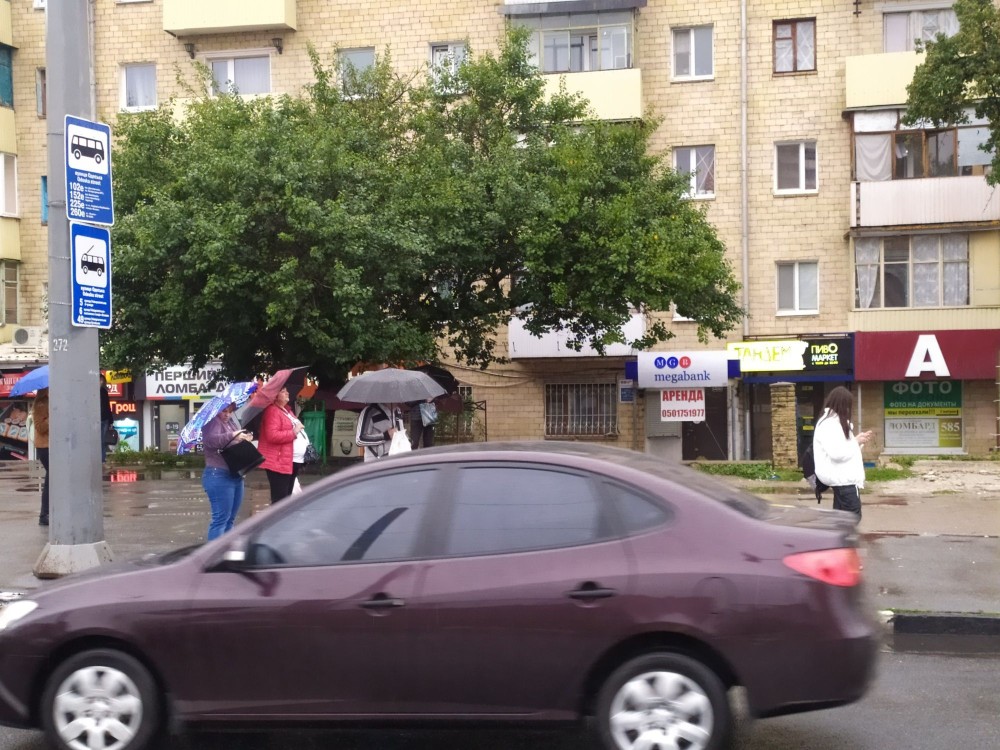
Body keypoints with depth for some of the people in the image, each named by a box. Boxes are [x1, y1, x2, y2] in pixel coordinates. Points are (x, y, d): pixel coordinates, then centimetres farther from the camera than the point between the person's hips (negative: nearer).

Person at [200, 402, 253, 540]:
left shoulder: (232, 421, 16)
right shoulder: (212, 422, -10)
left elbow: (238, 440, 25)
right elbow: (209, 440, -29)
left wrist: (246, 437, 3)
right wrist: (232, 435, -35)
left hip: (236, 475, 9)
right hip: (219, 476, -9)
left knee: (230, 519, 13)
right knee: (221, 518, -10)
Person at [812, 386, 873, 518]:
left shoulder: (837, 421, 15)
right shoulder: (829, 424, -17)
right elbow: (837, 453, -25)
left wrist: (857, 440, 8)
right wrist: (856, 442, -12)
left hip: (844, 477, 10)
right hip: (841, 477, -10)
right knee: (853, 515, -11)